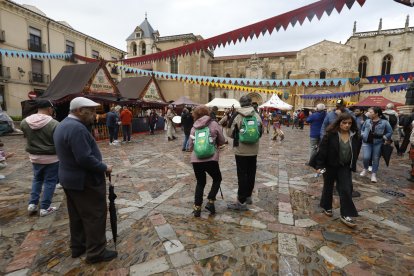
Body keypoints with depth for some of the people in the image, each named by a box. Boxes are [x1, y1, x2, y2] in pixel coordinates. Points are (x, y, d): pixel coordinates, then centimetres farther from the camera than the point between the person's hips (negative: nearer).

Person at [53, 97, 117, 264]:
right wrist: (104, 168, -15)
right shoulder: (77, 128, -25)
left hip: (69, 178, 10)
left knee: (77, 215, 21)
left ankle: (77, 246, 36)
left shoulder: (63, 125, 9)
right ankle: (95, 253, 16)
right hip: (85, 180, -10)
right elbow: (85, 159, -30)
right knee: (95, 216, 3)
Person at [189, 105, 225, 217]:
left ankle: (197, 208, 19)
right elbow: (222, 141, 8)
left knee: (200, 183, 21)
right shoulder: (214, 124, 2)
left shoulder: (194, 127, 8)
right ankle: (210, 202, 13)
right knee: (217, 179, 22)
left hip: (196, 160, 3)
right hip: (211, 159, -3)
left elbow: (191, 145, 12)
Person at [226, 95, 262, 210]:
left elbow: (230, 133, -6)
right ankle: (248, 196, 30)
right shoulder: (257, 115, 4)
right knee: (251, 173, 15)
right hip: (254, 150, 5)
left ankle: (241, 202, 2)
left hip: (241, 150, -4)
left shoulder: (237, 116, -10)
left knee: (242, 175, -1)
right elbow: (261, 132, 13)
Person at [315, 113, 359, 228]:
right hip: (330, 165, -3)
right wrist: (319, 165, -18)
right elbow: (322, 150, -16)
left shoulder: (354, 135, -2)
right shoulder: (330, 134, -17)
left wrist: (353, 166, 12)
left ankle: (346, 215, 8)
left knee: (346, 189, -1)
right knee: (328, 187, 14)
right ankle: (326, 207, 35)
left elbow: (354, 151, 10)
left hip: (345, 167, 4)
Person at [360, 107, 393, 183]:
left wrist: (384, 138, -9)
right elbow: (362, 129, 18)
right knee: (366, 157, -11)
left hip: (377, 143, -1)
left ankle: (374, 174, 20)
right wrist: (363, 135, 3)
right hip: (367, 142, 2)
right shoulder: (367, 121, 4)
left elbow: (390, 132, 2)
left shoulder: (384, 122, -6)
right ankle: (365, 169, 19)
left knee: (376, 159, 7)